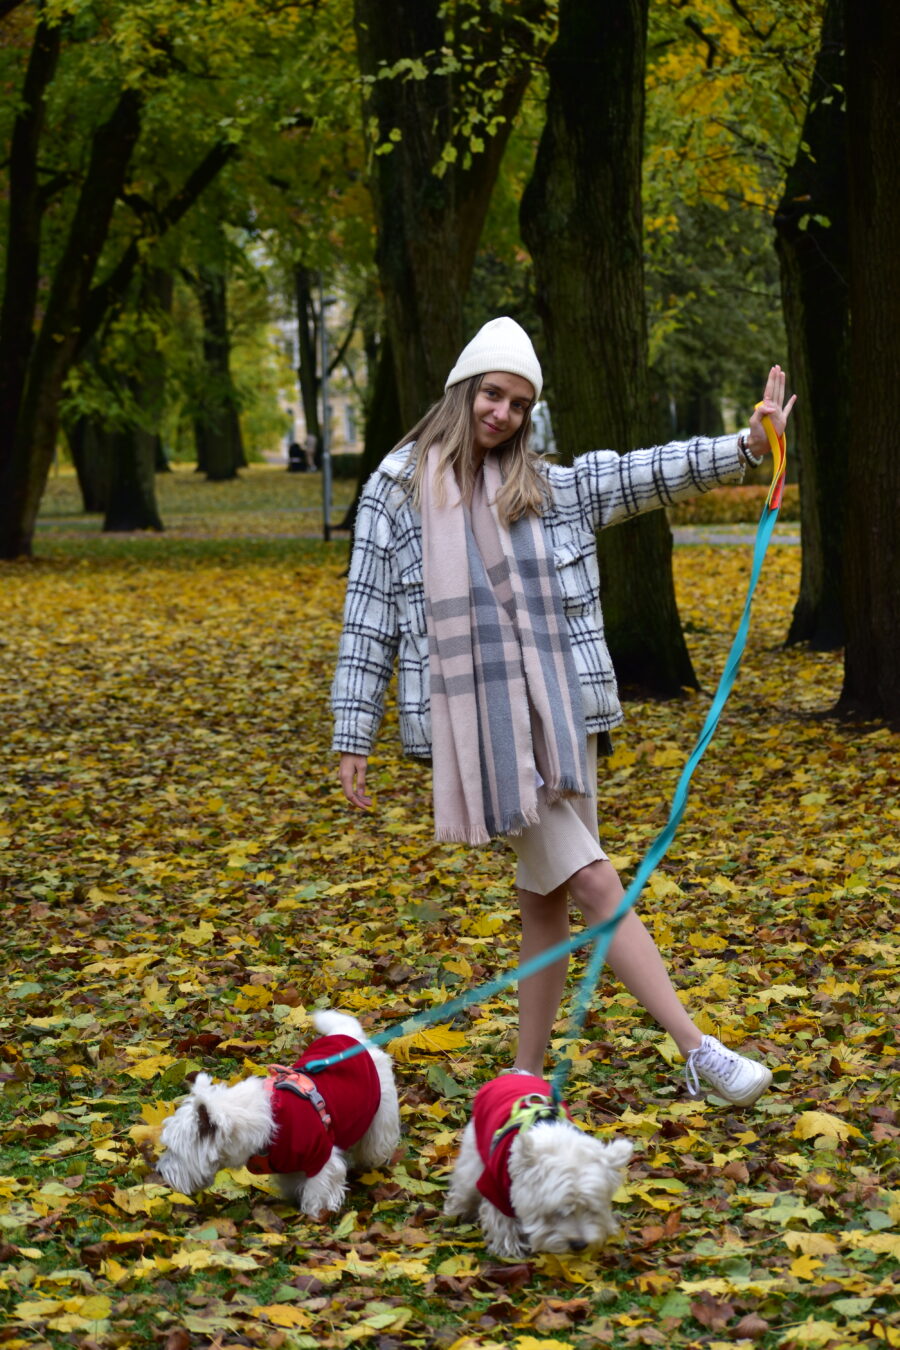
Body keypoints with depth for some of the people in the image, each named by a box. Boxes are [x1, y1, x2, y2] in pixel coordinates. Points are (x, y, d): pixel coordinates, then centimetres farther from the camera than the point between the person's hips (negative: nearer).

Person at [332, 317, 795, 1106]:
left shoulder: (551, 488, 10)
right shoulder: (397, 491, 2)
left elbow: (651, 475, 0)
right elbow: (369, 620, 3)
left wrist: (746, 446, -14)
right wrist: (353, 737, 1)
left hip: (559, 715, 4)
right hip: (474, 722, -4)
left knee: (548, 897, 8)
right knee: (596, 885, -8)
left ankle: (528, 1076, 20)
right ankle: (698, 1051, -8)